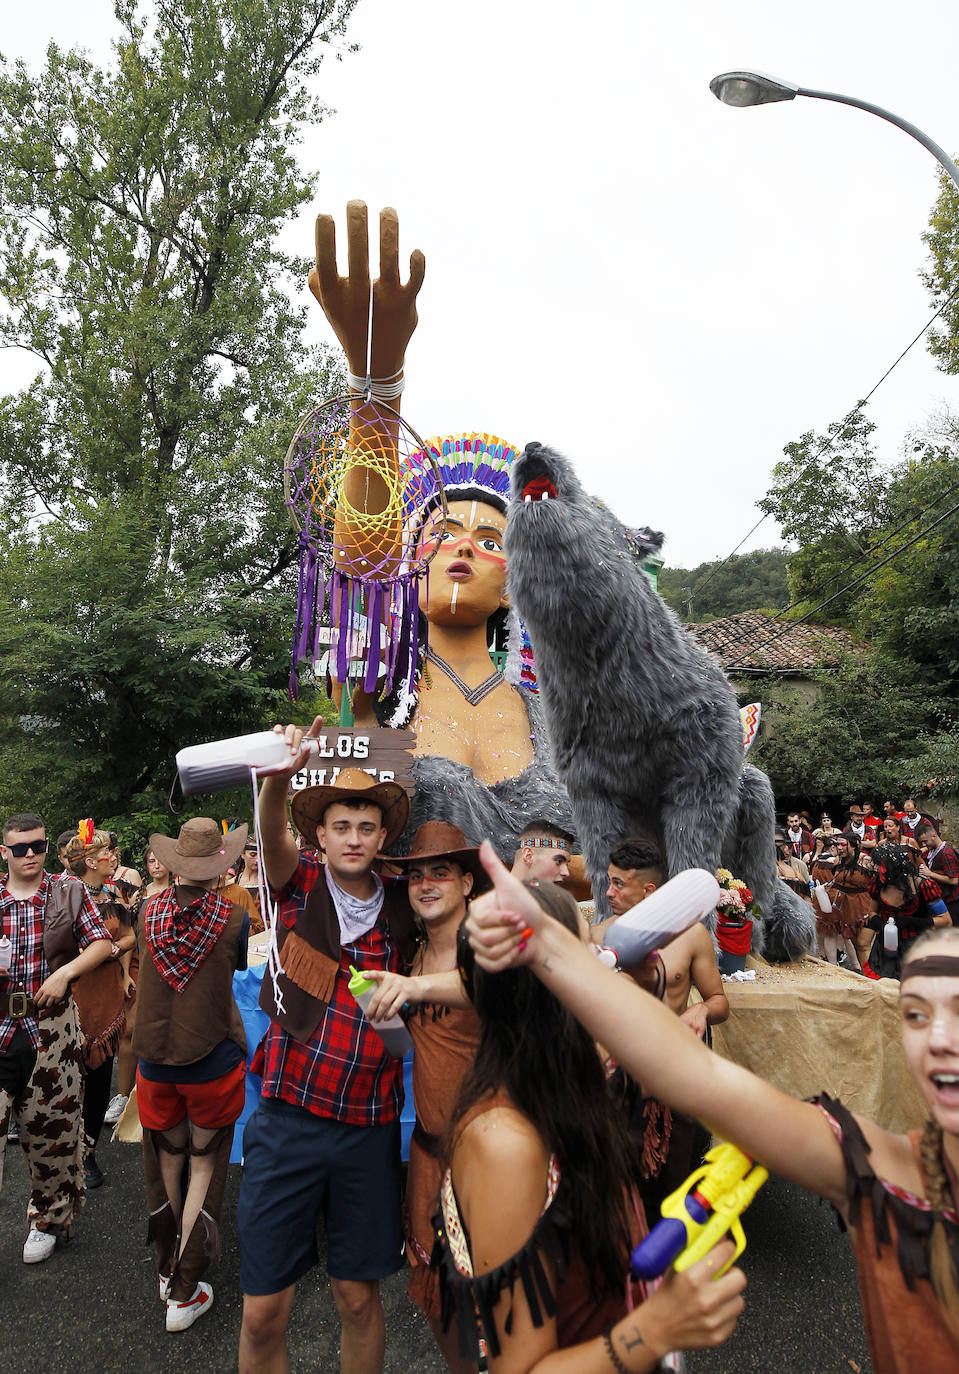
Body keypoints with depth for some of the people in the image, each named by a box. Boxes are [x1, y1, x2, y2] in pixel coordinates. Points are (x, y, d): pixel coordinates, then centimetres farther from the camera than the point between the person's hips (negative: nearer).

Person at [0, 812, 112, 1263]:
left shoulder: (70, 892, 0)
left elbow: (102, 944, 0)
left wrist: (64, 973, -15)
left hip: (51, 1026, -1)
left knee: (50, 1126, 12)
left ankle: (49, 1218, 33)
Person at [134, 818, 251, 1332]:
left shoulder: (148, 911, -7)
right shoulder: (233, 917, -17)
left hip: (154, 1058, 3)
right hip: (211, 1059, -3)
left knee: (167, 1159, 23)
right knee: (204, 1164, 15)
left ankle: (167, 1270, 42)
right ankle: (184, 1293, 21)